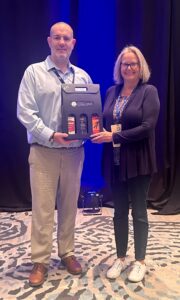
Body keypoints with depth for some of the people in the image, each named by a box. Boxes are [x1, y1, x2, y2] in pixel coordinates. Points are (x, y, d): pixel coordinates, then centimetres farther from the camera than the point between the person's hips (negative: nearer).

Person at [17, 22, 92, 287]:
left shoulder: (83, 76, 10)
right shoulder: (34, 72, -1)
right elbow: (25, 112, -8)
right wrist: (50, 135, -19)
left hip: (74, 151, 4)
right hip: (43, 151, -3)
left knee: (69, 205, 11)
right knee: (43, 208, 1)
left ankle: (67, 252, 28)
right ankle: (40, 261, 15)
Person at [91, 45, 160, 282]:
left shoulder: (149, 91, -6)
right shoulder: (111, 92, 9)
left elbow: (147, 127, -16)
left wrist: (114, 136, -19)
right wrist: (101, 133, -10)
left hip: (138, 161, -4)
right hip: (115, 160, 5)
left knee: (139, 211, 8)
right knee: (119, 211, 13)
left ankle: (140, 261, 25)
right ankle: (121, 258, 29)